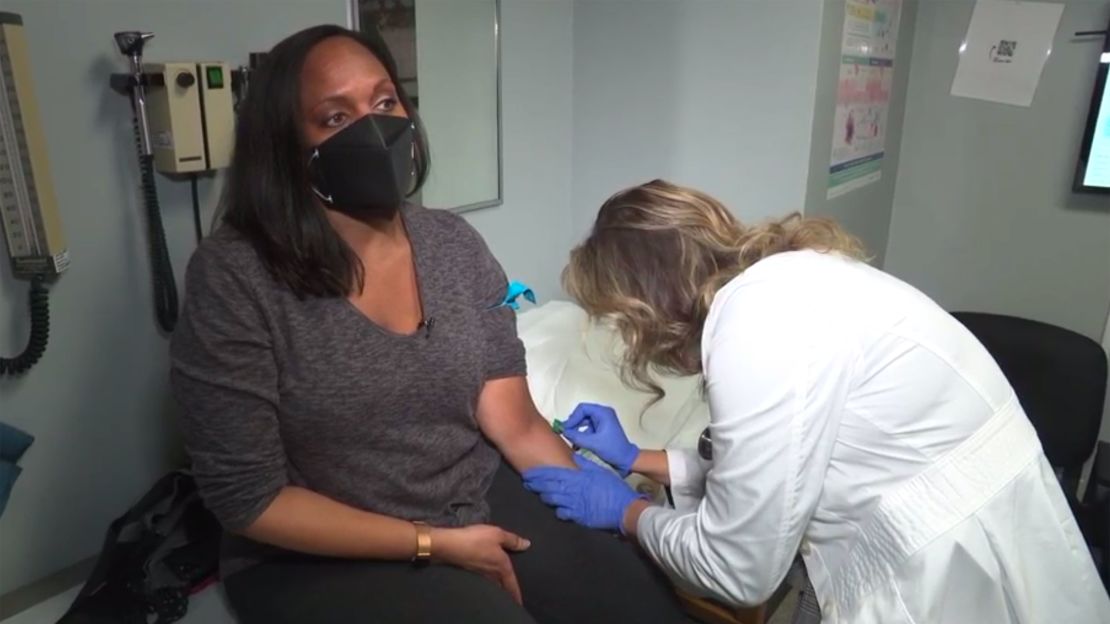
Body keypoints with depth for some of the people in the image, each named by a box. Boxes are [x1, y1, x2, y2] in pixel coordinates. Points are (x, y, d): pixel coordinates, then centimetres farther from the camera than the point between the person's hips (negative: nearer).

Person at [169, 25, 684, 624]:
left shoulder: (456, 244, -3)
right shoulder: (233, 277, -16)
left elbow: (516, 424, -4)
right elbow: (246, 496, -14)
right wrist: (435, 543, -16)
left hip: (482, 502, 4)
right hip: (320, 559, -3)